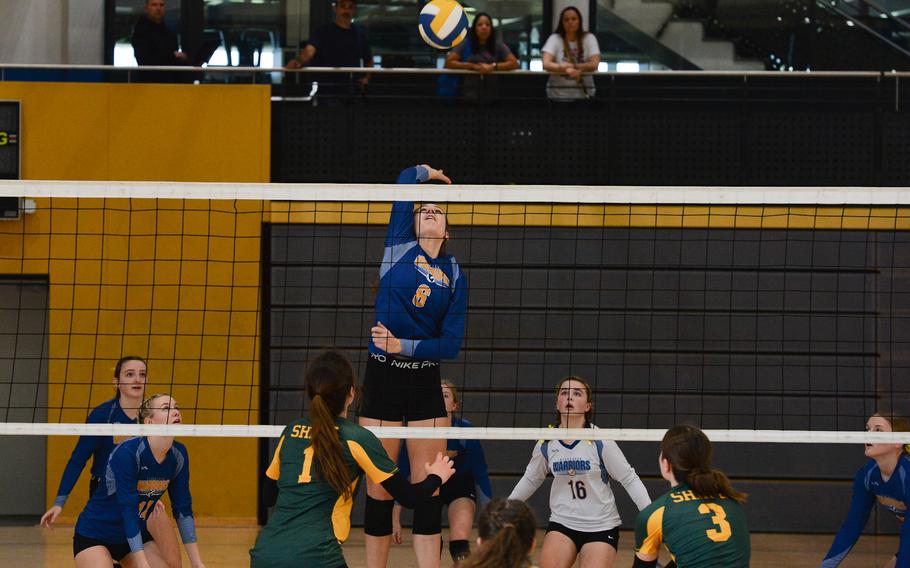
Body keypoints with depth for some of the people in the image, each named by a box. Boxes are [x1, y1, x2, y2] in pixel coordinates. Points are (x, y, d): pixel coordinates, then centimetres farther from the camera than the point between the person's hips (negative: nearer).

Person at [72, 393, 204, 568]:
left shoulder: (178, 455, -7)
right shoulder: (127, 453, -26)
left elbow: (183, 509, 1)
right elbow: (128, 511, -30)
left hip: (137, 535, 7)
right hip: (94, 534, -7)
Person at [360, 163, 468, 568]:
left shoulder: (455, 276, 7)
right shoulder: (399, 248, 4)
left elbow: (452, 343, 0)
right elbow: (406, 180, 0)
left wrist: (404, 345, -13)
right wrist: (427, 173, 21)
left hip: (426, 385, 1)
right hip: (381, 380, -1)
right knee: (378, 489, 2)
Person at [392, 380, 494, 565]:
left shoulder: (465, 430, -25)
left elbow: (481, 474, -15)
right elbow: (401, 475, -14)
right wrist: (395, 520, -14)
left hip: (461, 486, -1)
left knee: (459, 542, -22)